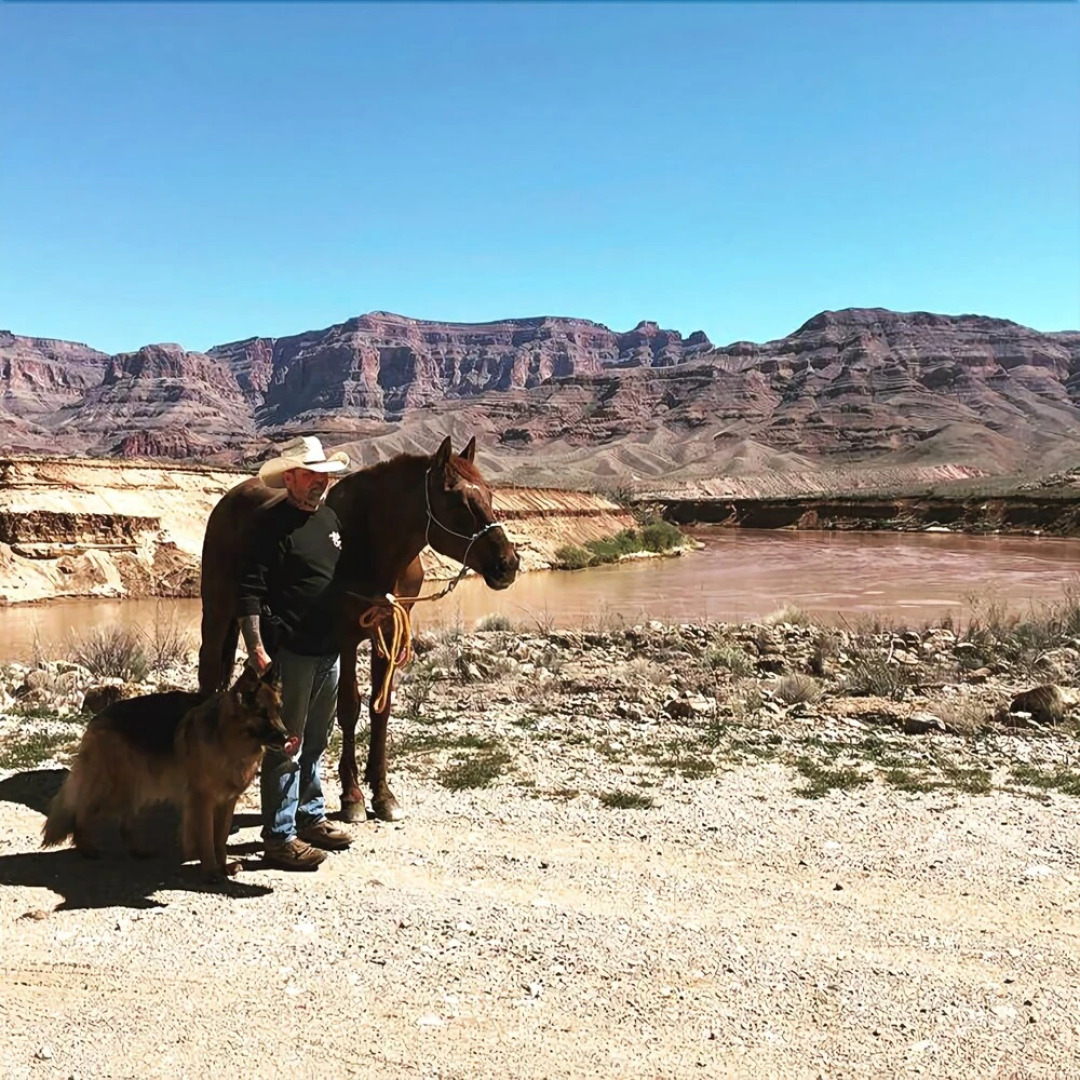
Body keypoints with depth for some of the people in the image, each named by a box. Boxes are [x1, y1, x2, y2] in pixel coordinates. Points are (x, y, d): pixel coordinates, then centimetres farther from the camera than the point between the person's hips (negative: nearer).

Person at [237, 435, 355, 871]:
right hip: (290, 652, -8)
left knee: (315, 741, 20)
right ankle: (279, 836, 10)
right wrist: (256, 650, -24)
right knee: (285, 744, 0)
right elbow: (250, 594, -18)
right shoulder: (273, 525, -14)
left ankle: (310, 817, 34)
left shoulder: (330, 518, 11)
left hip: (330, 651, 8)